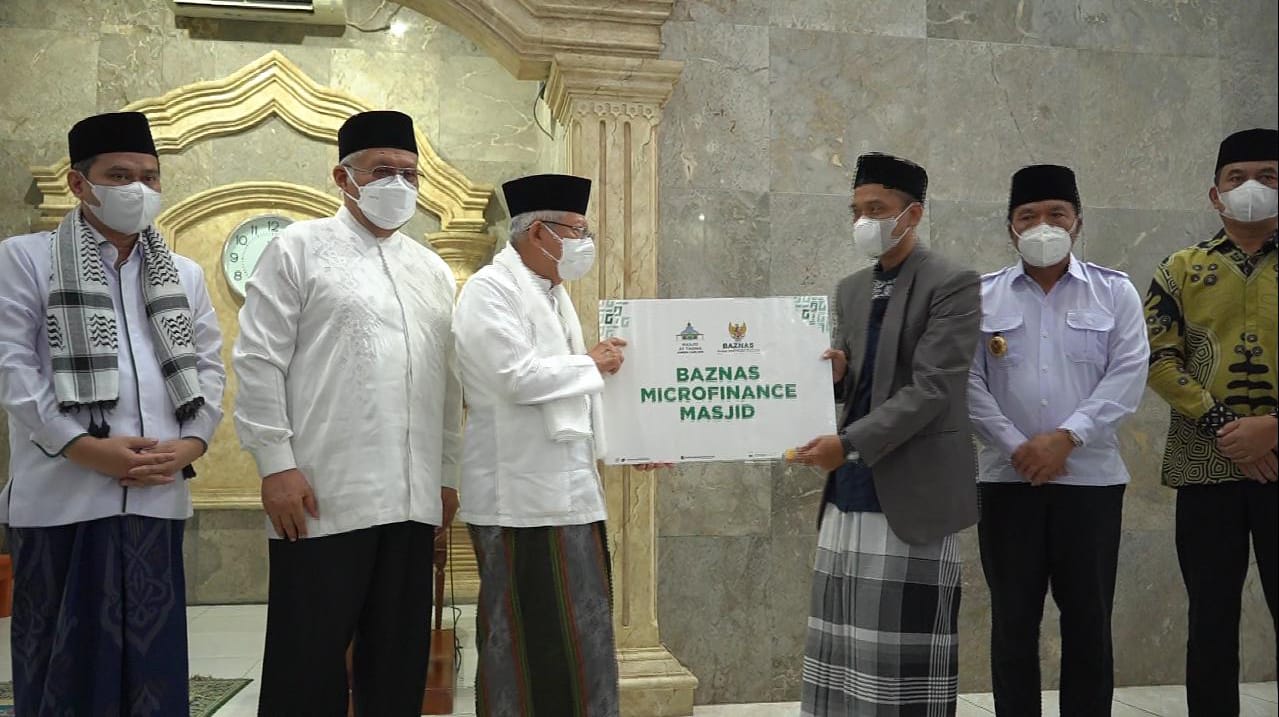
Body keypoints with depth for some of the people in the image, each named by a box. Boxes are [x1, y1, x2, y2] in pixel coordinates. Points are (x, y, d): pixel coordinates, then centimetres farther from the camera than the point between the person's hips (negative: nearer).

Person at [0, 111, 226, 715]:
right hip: (61, 496, -3)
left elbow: (208, 369, 13)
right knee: (63, 657, 4)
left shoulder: (184, 275, 17)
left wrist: (189, 445, -5)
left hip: (157, 496, 3)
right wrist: (86, 447, -13)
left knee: (151, 657, 8)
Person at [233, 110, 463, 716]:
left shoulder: (433, 270, 17)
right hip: (323, 497, -5)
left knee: (399, 659, 11)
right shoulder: (299, 249, 2)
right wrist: (276, 465, -10)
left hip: (413, 500, 5)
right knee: (309, 659, 3)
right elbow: (258, 362, -4)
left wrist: (447, 474, 14)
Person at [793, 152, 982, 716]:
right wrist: (833, 373, -6)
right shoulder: (850, 289, 15)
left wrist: (849, 444, -21)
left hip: (913, 491, -6)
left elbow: (931, 389, -15)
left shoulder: (953, 285, -7)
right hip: (851, 490, 7)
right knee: (847, 643, 10)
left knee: (907, 652, 0)